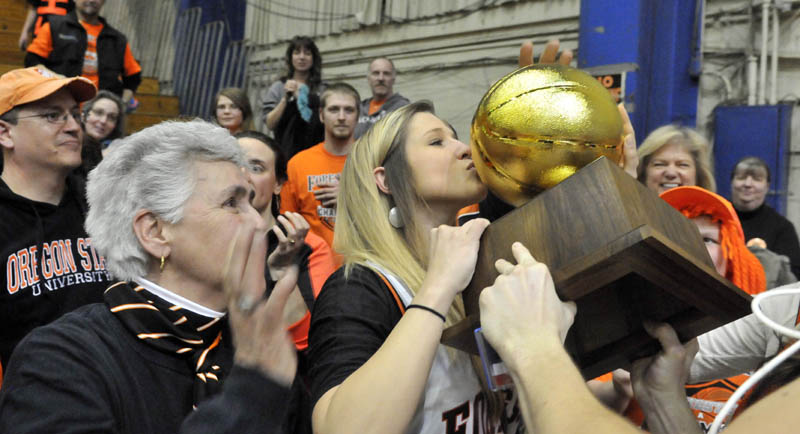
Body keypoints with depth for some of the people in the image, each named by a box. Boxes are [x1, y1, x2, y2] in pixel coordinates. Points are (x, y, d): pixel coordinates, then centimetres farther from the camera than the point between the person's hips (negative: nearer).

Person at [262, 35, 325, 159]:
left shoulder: (322, 89, 8)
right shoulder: (279, 87, 9)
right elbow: (270, 124, 1)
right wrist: (285, 98, -10)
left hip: (314, 151, 0)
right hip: (286, 152, 0)